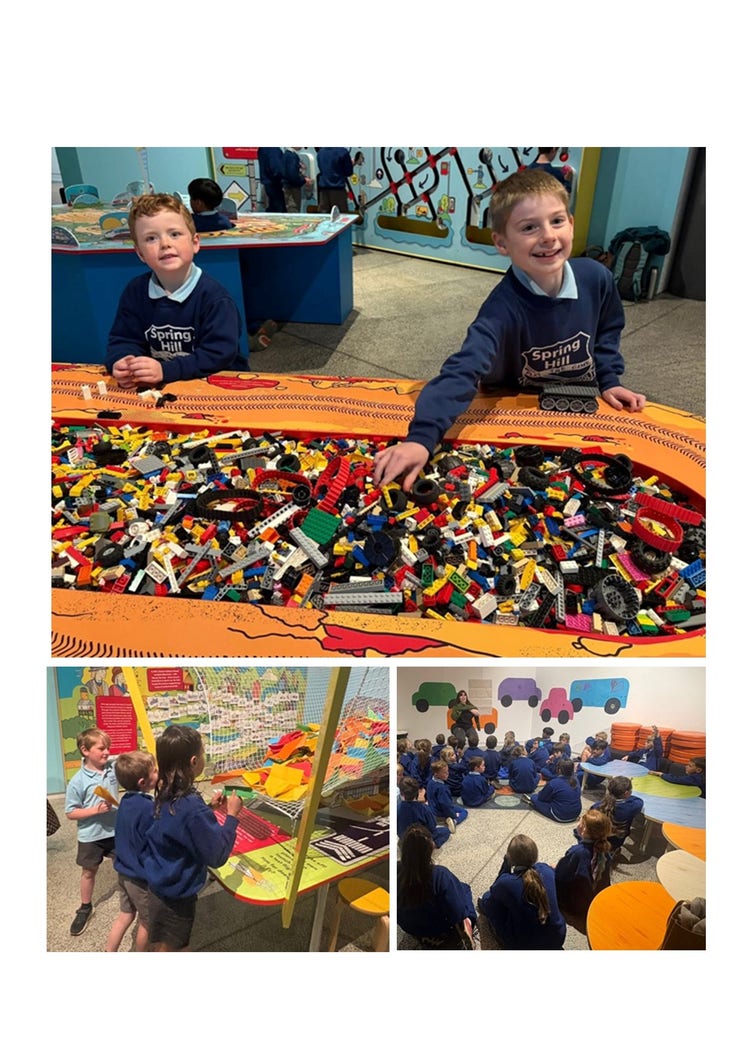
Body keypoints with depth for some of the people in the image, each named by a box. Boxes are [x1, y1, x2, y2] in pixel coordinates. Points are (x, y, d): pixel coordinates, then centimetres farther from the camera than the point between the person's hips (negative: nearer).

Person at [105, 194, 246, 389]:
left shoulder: (213, 296, -13)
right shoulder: (135, 291, 3)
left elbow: (219, 353, -20)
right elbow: (123, 340, 5)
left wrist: (165, 370, -29)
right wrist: (122, 364, -20)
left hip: (216, 382, -4)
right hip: (157, 386, 5)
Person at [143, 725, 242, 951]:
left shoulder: (165, 795, -6)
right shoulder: (192, 807, -32)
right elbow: (217, 855, -24)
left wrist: (208, 808, 5)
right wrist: (232, 815, -15)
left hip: (159, 889, 8)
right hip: (175, 898, -8)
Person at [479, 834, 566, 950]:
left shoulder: (506, 883, -27)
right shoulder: (546, 870, -16)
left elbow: (494, 890, -2)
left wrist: (506, 863, -7)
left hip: (521, 946, -4)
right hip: (556, 940, 4)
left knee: (487, 898, 12)